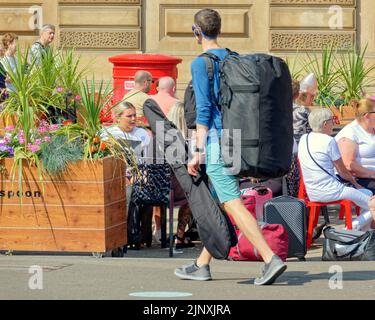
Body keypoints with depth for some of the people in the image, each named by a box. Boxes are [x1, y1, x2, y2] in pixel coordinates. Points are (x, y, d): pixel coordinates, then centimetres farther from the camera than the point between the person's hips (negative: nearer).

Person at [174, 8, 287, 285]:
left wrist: (199, 152, -14)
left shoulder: (201, 64, -8)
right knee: (219, 204, 15)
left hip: (217, 140, -8)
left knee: (234, 205, -13)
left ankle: (271, 259, -25)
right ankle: (202, 265, 22)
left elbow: (204, 110, -15)